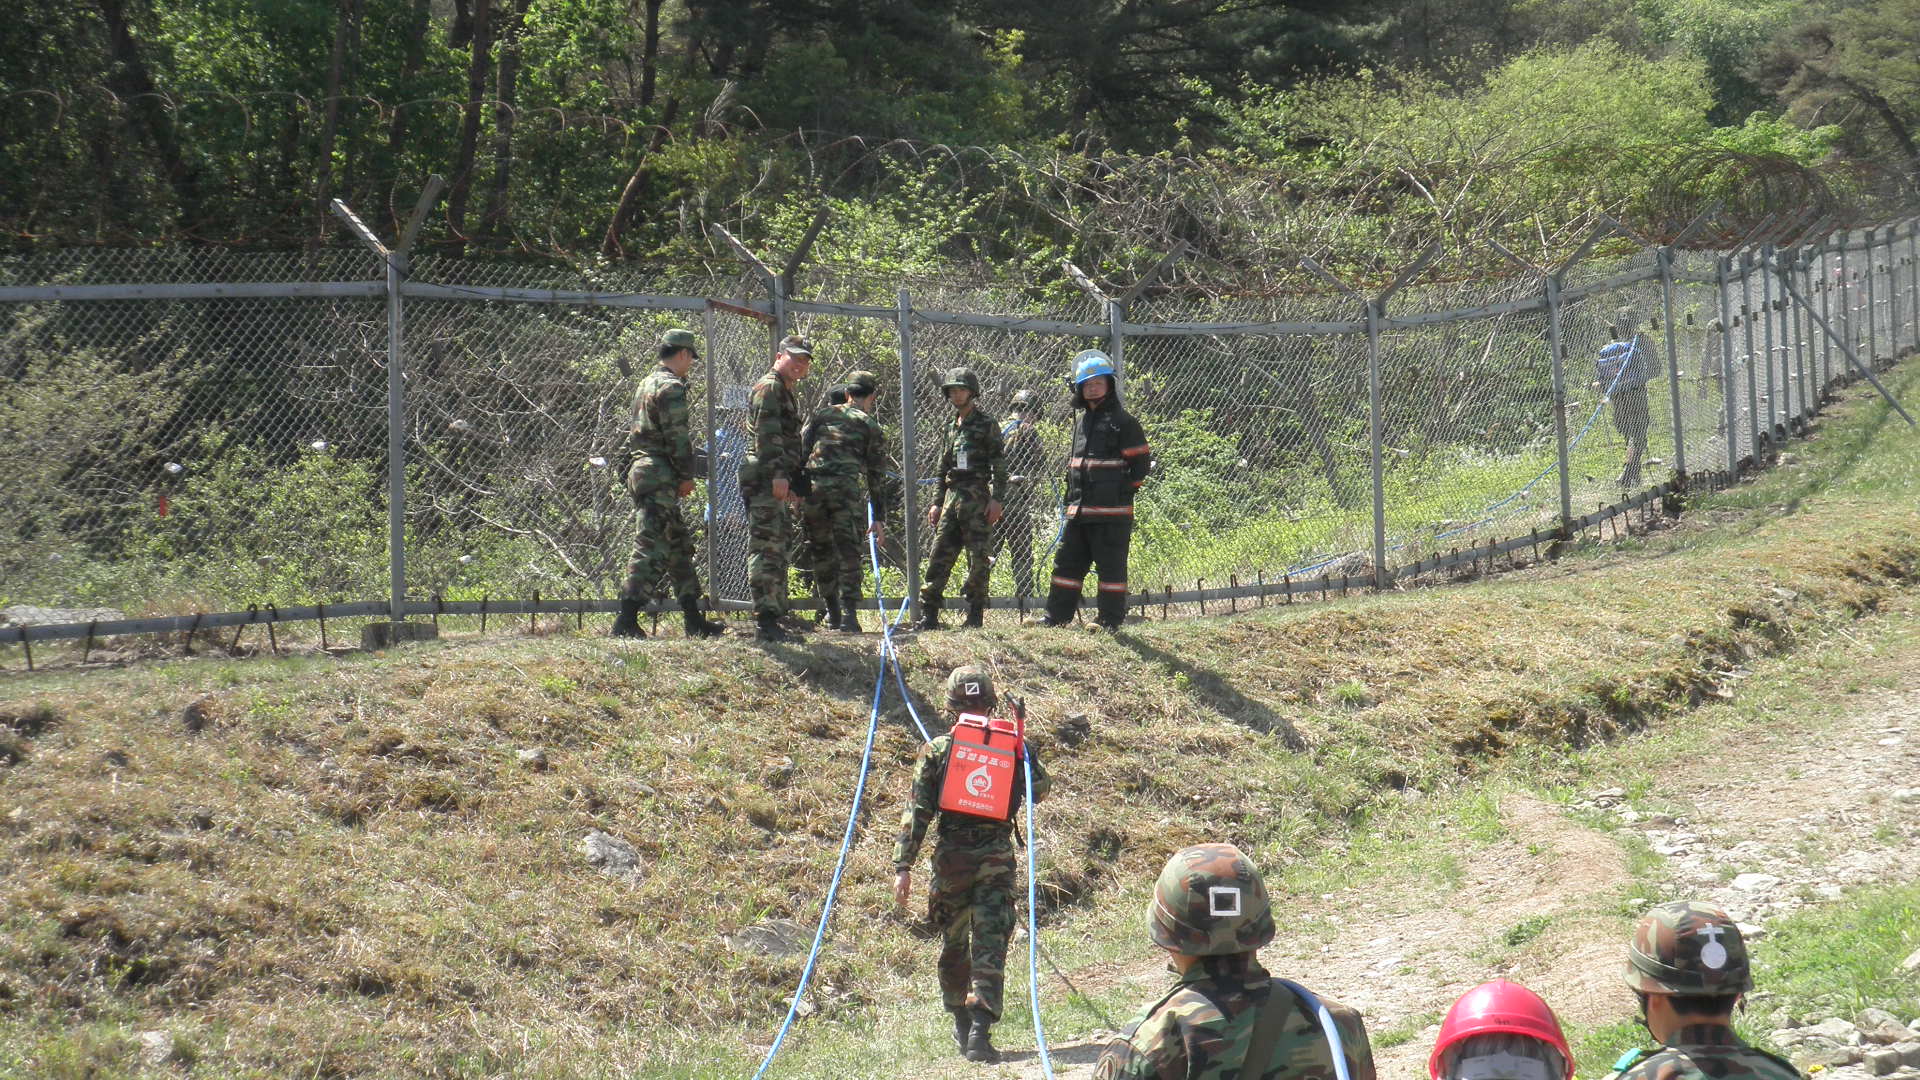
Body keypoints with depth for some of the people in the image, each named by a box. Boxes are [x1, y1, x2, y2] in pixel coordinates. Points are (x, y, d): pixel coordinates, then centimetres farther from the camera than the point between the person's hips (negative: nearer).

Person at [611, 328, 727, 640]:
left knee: (679, 545, 15)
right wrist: (687, 476, -7)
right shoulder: (671, 387, -11)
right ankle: (626, 622, -17)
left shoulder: (648, 382, 19)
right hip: (659, 476, -10)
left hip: (640, 470, 10)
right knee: (652, 548, -12)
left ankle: (694, 619, 19)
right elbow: (677, 437, -17)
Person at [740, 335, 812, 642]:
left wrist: (792, 483, 29)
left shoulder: (786, 393, 25)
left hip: (776, 483, 11)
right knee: (766, 548, -14)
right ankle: (766, 622, -19)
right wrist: (778, 474, -26)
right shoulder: (769, 388, -7)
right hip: (764, 478, -11)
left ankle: (772, 618, 15)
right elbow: (767, 434, -18)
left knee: (778, 550, 12)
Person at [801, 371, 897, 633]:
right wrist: (878, 518, 13)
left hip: (812, 487, 3)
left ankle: (833, 614, 22)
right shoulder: (870, 427, 12)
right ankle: (849, 615, -13)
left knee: (822, 553, 15)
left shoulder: (822, 415, 19)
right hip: (845, 489, -3)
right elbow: (877, 475, 11)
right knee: (850, 554, -1)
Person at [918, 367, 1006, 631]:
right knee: (939, 557, 0)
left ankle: (975, 616, 2)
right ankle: (928, 616, 0)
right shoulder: (952, 428, 19)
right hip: (952, 497, 6)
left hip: (977, 499, -6)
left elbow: (999, 464, -6)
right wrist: (938, 503, 20)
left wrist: (997, 499, -15)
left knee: (978, 559, -4)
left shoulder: (986, 424, 0)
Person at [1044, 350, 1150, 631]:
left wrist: (1123, 491, -9)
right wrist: (1072, 498, 16)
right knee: (1067, 562, 9)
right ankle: (1056, 617, 14)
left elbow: (1141, 462, -7)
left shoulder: (1123, 421, -6)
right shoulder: (1081, 421, 18)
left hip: (1111, 512, -8)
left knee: (1111, 565, -2)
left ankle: (1111, 621, 2)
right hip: (1079, 510, 8)